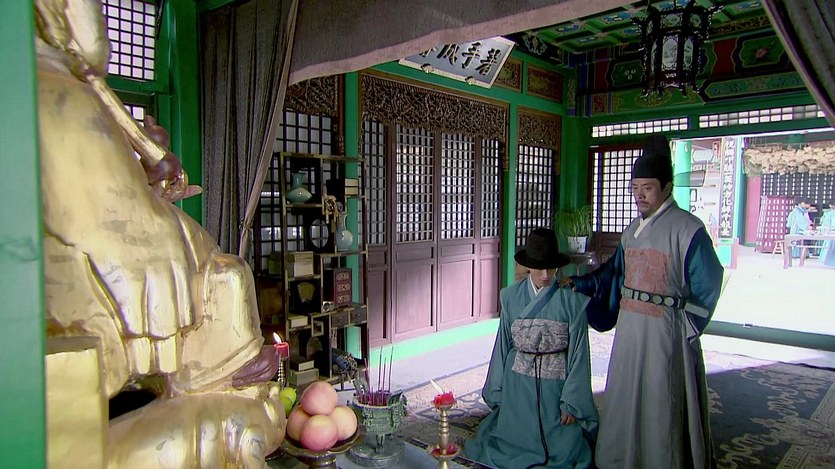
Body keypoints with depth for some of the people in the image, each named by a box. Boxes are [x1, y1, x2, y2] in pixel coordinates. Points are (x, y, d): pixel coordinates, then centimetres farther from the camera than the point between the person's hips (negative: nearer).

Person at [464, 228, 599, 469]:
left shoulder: (572, 300, -9)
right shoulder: (511, 297, -1)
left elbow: (578, 352, -6)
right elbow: (503, 345, 4)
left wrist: (571, 403, -7)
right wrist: (498, 394, 6)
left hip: (555, 385, -2)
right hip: (518, 383, 2)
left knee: (566, 447, -4)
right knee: (514, 439, 1)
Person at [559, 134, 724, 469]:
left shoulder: (687, 229, -11)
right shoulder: (632, 230, 10)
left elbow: (706, 287, -9)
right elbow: (614, 273, 17)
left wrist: (685, 328, -10)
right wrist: (579, 284, 9)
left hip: (665, 330, -7)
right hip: (629, 325, 7)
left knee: (662, 403, 4)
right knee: (625, 399, 16)